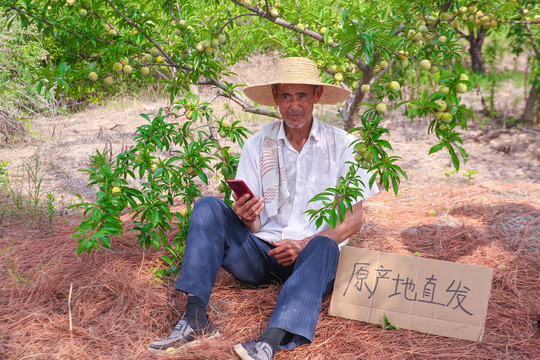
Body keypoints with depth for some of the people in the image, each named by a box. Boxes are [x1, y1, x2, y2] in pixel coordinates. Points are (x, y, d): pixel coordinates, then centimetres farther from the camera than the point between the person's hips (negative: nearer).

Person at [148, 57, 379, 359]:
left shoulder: (341, 144, 2)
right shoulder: (257, 146, 6)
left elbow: (354, 220, 0)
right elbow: (254, 224, 3)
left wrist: (305, 244, -15)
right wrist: (247, 218, -23)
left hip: (312, 255, -2)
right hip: (261, 254, 2)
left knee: (323, 246, -35)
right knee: (209, 207, -19)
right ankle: (196, 318, -29)